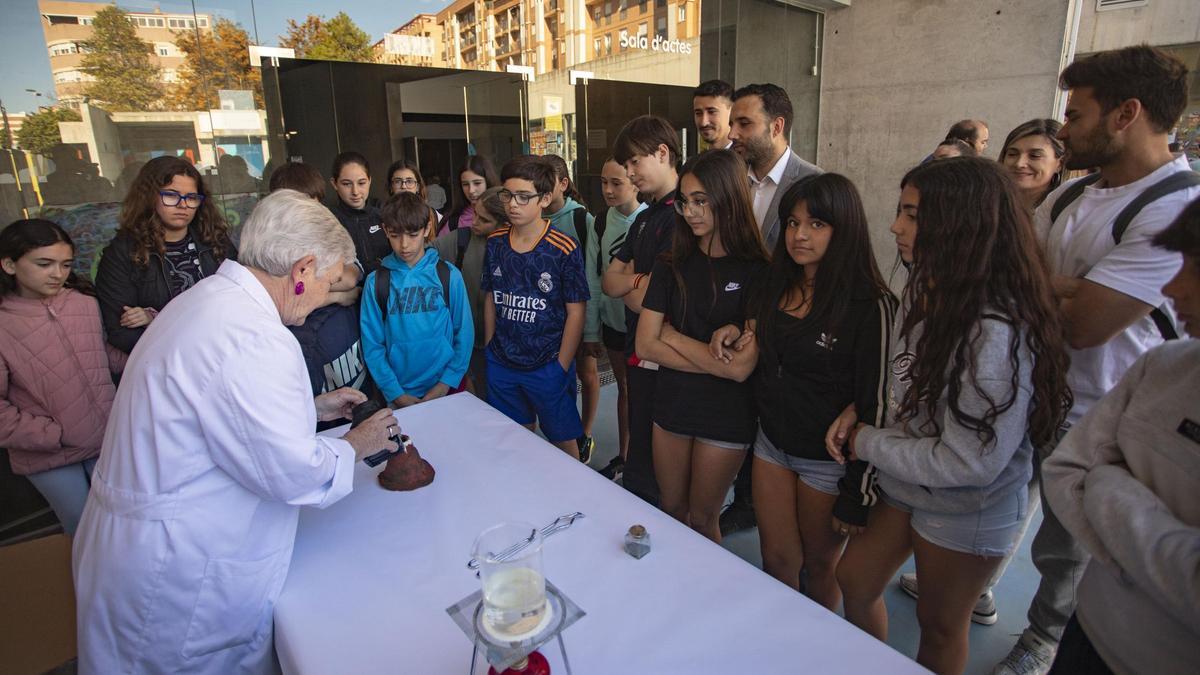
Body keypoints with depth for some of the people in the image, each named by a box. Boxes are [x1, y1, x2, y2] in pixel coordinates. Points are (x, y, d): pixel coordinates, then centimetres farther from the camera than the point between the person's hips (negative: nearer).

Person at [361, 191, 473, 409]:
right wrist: (395, 393, -11)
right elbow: (372, 344, -4)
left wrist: (447, 382, -10)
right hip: (399, 394, 0)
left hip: (447, 388, 0)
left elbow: (464, 333, -3)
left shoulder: (448, 275, -6)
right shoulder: (376, 281, -5)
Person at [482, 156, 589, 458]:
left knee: (563, 442, 10)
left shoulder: (564, 249, -13)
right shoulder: (495, 242, 2)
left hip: (548, 367, -4)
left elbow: (575, 312, -10)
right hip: (501, 364, 4)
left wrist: (560, 368, -11)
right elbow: (491, 299, 10)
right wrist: (490, 350, 8)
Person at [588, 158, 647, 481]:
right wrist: (591, 332, 5)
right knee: (625, 390, 18)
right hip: (614, 322, 4)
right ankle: (623, 457, 35)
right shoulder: (600, 225, 0)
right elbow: (593, 281, 4)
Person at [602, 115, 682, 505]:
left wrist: (626, 285, -4)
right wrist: (637, 280, -9)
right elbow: (608, 281, 9)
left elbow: (646, 300, -22)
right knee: (639, 448, 22)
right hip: (638, 351, 9)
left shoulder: (681, 216, -17)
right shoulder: (645, 217, 14)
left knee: (646, 474, 6)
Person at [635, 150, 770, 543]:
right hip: (671, 407, 4)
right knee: (671, 512, 20)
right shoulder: (672, 266, -1)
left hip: (726, 418, -4)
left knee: (702, 519, 15)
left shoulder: (757, 273, -14)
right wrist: (715, 361, -15)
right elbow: (645, 345, -7)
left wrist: (672, 336, -11)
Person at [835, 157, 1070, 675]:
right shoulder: (923, 288, -5)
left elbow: (970, 461, -27)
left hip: (968, 509, -7)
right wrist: (858, 413, -6)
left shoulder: (996, 330, -31)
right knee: (854, 581, 20)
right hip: (906, 483, 7)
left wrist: (866, 444, -17)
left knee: (940, 621, 17)